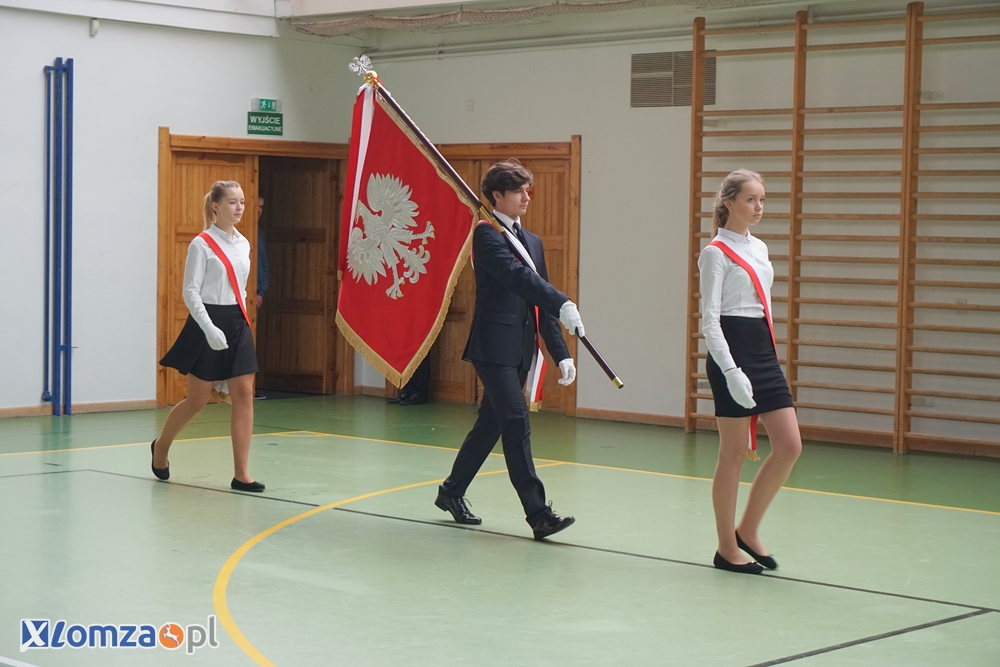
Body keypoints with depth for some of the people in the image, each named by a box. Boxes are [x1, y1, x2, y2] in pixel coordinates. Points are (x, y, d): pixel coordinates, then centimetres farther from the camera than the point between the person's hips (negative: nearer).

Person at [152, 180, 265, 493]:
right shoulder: (201, 244, -10)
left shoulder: (243, 244, 10)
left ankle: (240, 473, -2)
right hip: (208, 324, -6)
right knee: (197, 399, 3)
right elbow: (191, 292, -14)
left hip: (238, 324, 6)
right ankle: (161, 447, 30)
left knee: (244, 394, -4)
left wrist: (241, 321, 17)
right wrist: (209, 328, -24)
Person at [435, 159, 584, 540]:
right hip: (493, 346, -8)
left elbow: (540, 302, 17)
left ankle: (452, 492, 30)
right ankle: (538, 514, -13)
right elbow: (517, 276, -25)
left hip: (520, 349, 8)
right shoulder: (487, 234, -8)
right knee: (517, 423, -12)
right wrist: (563, 303, -36)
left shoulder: (532, 242, 18)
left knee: (490, 424, 14)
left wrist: (561, 353, 10)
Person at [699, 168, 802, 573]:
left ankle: (748, 530, 13)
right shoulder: (717, 252, -7)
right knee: (734, 453, -1)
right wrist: (731, 370, -22)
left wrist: (766, 352, 19)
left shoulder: (759, 249, 16)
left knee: (789, 445, 0)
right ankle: (727, 548, 9)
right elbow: (709, 318, -13)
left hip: (764, 351, 8)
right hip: (731, 349, -8)